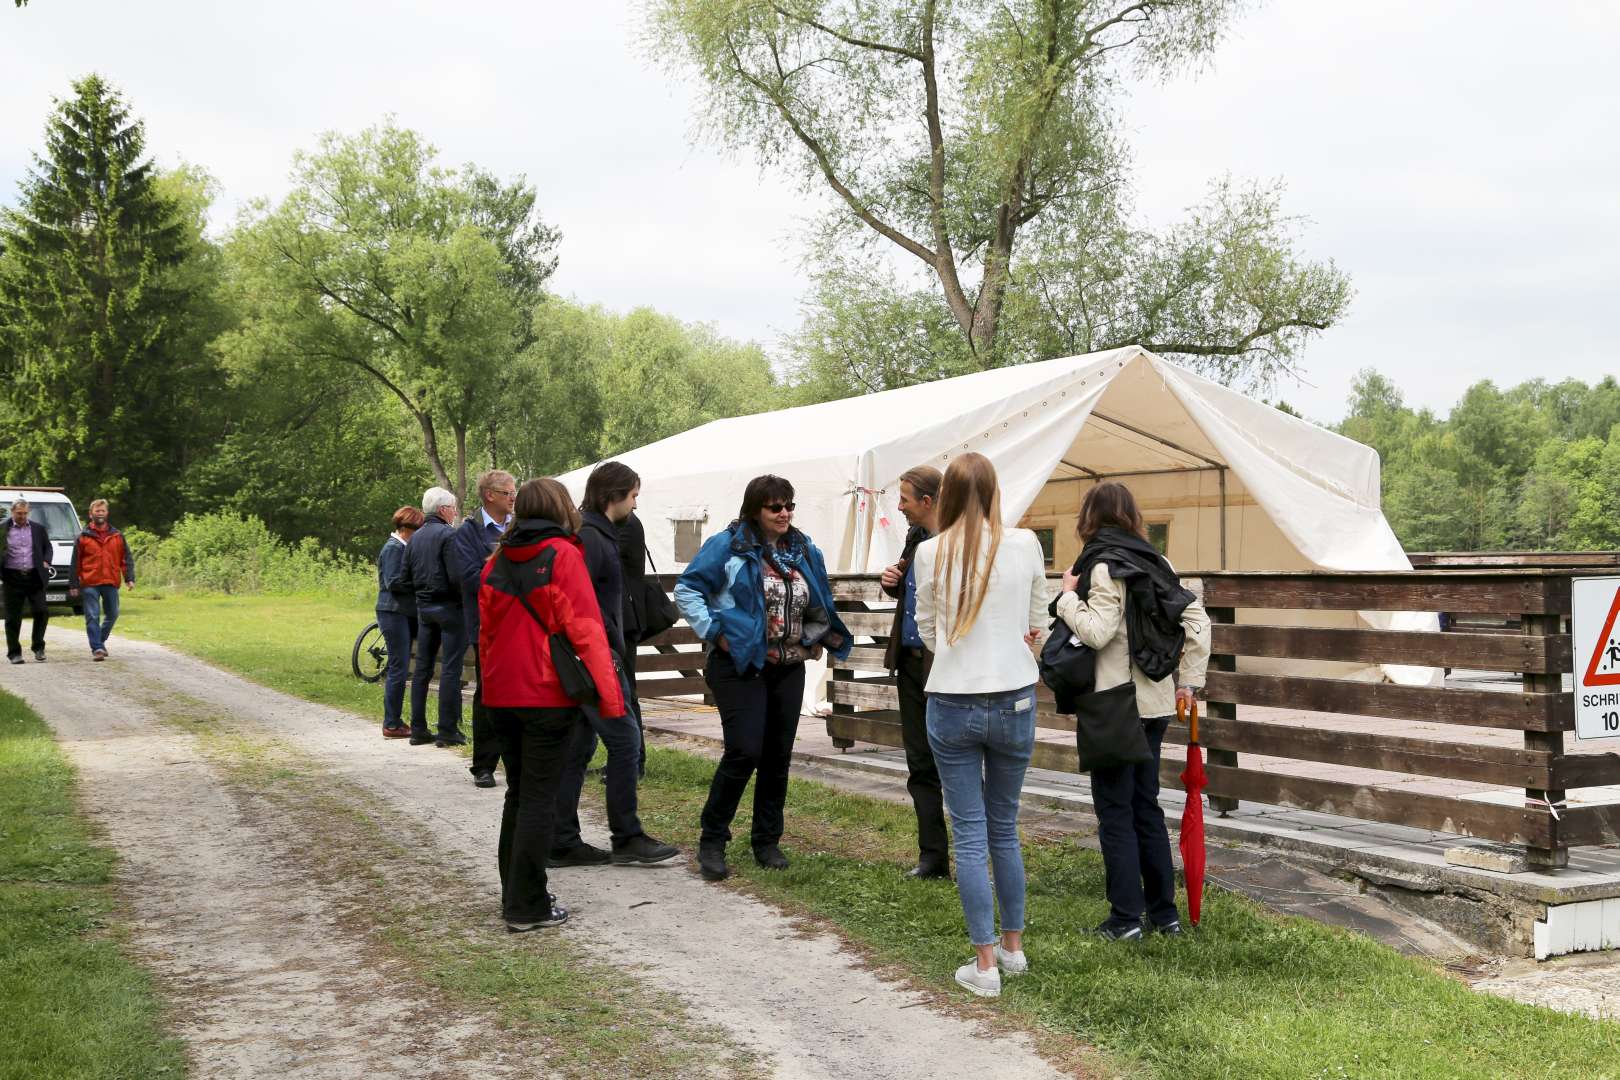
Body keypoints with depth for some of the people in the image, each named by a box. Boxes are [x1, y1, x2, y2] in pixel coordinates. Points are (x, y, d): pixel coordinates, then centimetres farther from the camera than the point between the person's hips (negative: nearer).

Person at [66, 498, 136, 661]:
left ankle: (100, 641, 31)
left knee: (112, 615, 11)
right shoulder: (83, 536, 3)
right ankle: (97, 649, -6)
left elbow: (127, 558, 9)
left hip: (111, 583, 3)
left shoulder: (117, 536, 9)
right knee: (92, 617, -6)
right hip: (90, 584, -3)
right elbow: (75, 562, 3)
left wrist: (129, 578, -1)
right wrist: (73, 584, 0)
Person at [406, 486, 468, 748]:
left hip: (423, 608, 7)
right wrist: (465, 598, -5)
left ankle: (418, 729, 14)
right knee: (450, 669, -3)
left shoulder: (415, 538, 11)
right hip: (448, 607, -7)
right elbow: (456, 576, -19)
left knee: (422, 669, 11)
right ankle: (447, 731, -3)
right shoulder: (448, 535, -13)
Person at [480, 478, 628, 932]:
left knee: (518, 792, 17)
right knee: (539, 797, -1)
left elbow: (486, 632, 15)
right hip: (548, 695, -6)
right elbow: (585, 627, -14)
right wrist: (609, 694, -13)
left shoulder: (497, 562, 10)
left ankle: (514, 895, 22)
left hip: (502, 696, 6)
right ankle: (528, 907, 0)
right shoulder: (562, 555, -9)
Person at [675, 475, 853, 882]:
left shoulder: (805, 551, 10)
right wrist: (713, 631, -13)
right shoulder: (727, 545, -8)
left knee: (778, 756, 9)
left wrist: (818, 637, 9)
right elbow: (686, 590, -7)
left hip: (788, 669, 6)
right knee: (744, 751, -13)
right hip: (739, 665, -6)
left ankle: (767, 842, 21)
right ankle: (712, 840, 1)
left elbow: (819, 605, 24)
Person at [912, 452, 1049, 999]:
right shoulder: (1025, 545, -4)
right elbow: (1037, 625, 7)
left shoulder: (931, 553, -6)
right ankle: (1013, 947, 27)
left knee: (970, 834, 5)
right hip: (1014, 702, 2)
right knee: (1004, 829, 17)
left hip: (952, 704, -1)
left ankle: (985, 963, 6)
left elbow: (928, 634, 4)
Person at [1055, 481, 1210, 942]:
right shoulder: (1156, 562, 9)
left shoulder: (1104, 567, -14)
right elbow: (1198, 620, 7)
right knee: (1147, 805, 15)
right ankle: (1164, 912, 19)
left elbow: (1096, 633, -23)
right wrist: (1190, 680, 11)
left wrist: (1069, 596, -9)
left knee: (1114, 810, 0)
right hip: (1155, 701, 7)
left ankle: (1126, 917, 2)